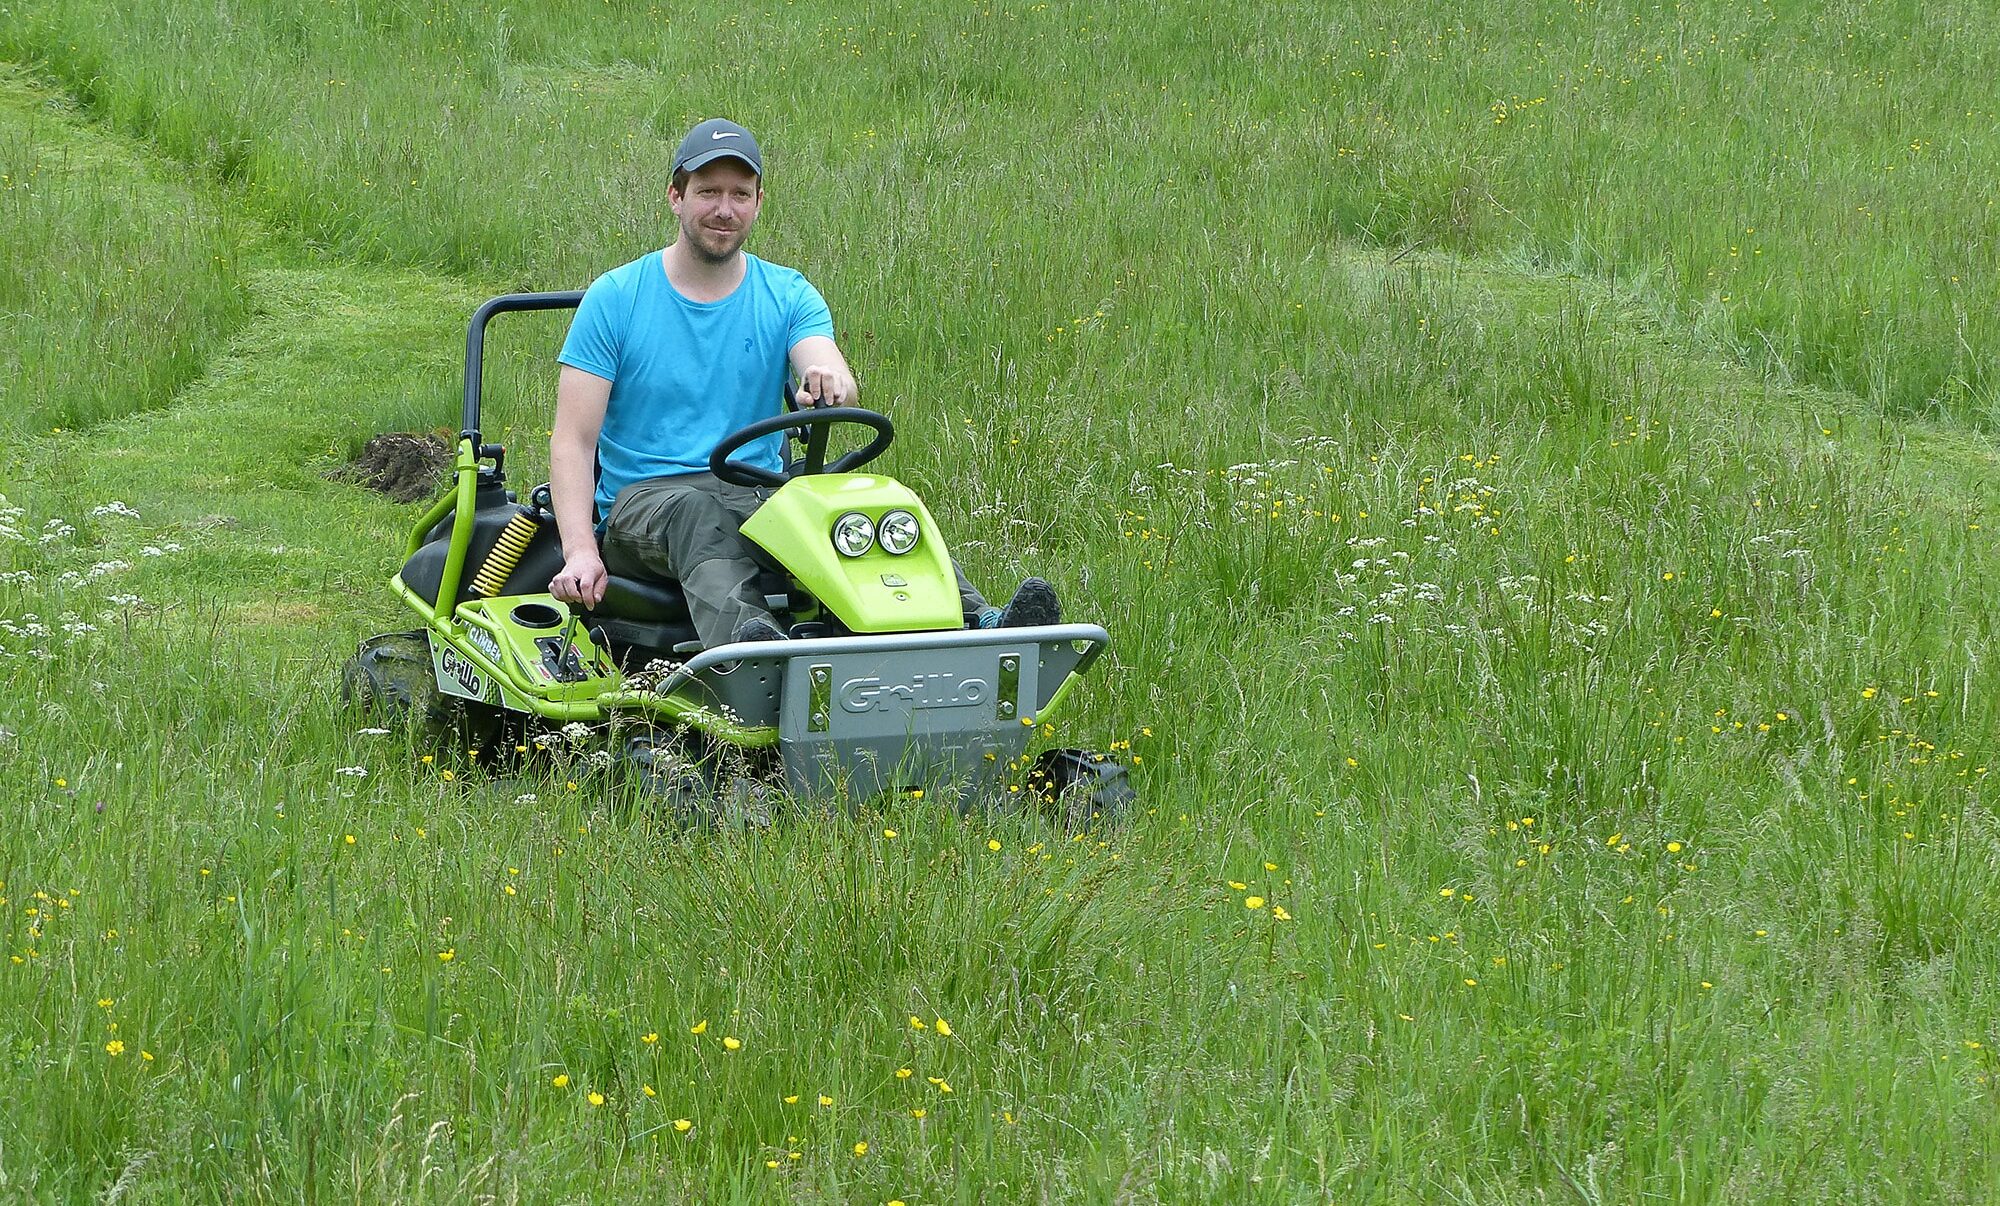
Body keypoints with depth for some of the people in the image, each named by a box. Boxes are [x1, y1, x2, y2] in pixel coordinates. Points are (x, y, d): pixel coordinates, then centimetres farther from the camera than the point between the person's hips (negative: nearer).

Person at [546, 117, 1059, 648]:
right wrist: (581, 552, -19)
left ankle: (977, 626, -50)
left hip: (761, 495, 3)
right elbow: (573, 440, -3)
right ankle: (745, 639, -69)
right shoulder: (615, 298, 3)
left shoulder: (787, 296, 10)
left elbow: (837, 381, -10)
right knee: (698, 515, -39)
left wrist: (830, 385, -37)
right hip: (645, 500, -3)